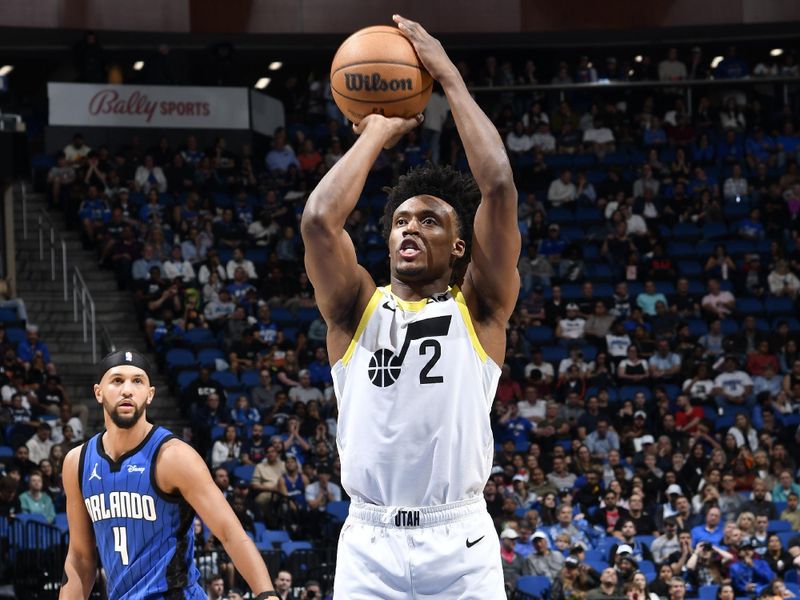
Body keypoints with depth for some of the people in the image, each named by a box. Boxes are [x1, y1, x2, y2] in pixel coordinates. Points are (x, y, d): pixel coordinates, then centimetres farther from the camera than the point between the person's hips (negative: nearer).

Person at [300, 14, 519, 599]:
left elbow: (499, 189, -7)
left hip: (460, 545, -1)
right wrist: (378, 132, 4)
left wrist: (450, 76, -2)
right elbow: (319, 221, -8)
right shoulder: (357, 308, 10)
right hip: (369, 545, 1)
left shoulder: (479, 309, 6)